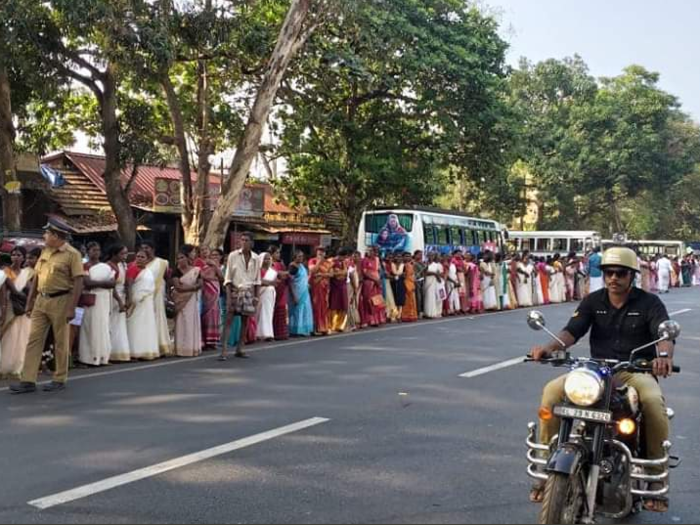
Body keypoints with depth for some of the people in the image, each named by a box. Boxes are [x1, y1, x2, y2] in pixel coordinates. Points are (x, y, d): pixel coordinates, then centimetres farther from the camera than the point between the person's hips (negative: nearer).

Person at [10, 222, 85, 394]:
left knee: (60, 342, 3)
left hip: (60, 301, -7)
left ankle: (60, 380, 14)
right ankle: (28, 381, 5)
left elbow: (78, 282, -13)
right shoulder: (45, 252, 13)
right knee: (34, 340, 3)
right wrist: (29, 301, 14)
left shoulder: (72, 254, -9)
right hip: (41, 300, 7)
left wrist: (72, 308, -18)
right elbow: (36, 277, 17)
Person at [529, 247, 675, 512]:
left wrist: (664, 354, -42)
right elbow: (572, 331, -6)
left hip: (636, 371, -2)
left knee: (653, 402, -36)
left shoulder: (649, 302, -1)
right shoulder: (593, 301, 7)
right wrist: (549, 347, -29)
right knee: (552, 391, -22)